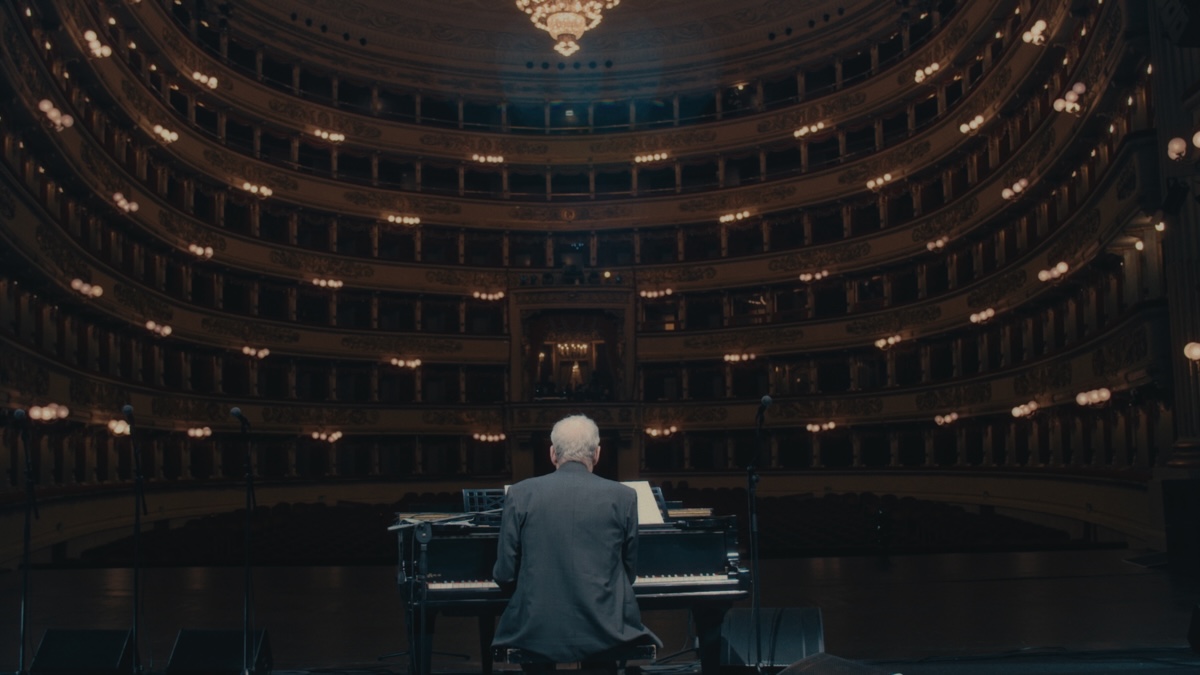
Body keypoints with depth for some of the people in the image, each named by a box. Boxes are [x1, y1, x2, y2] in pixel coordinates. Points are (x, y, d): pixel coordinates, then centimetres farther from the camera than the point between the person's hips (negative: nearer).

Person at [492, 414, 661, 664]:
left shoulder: (520, 494, -2)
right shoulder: (623, 496, -1)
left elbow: (505, 576, 1)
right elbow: (629, 573, 8)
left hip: (536, 636, 0)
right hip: (605, 633, 0)